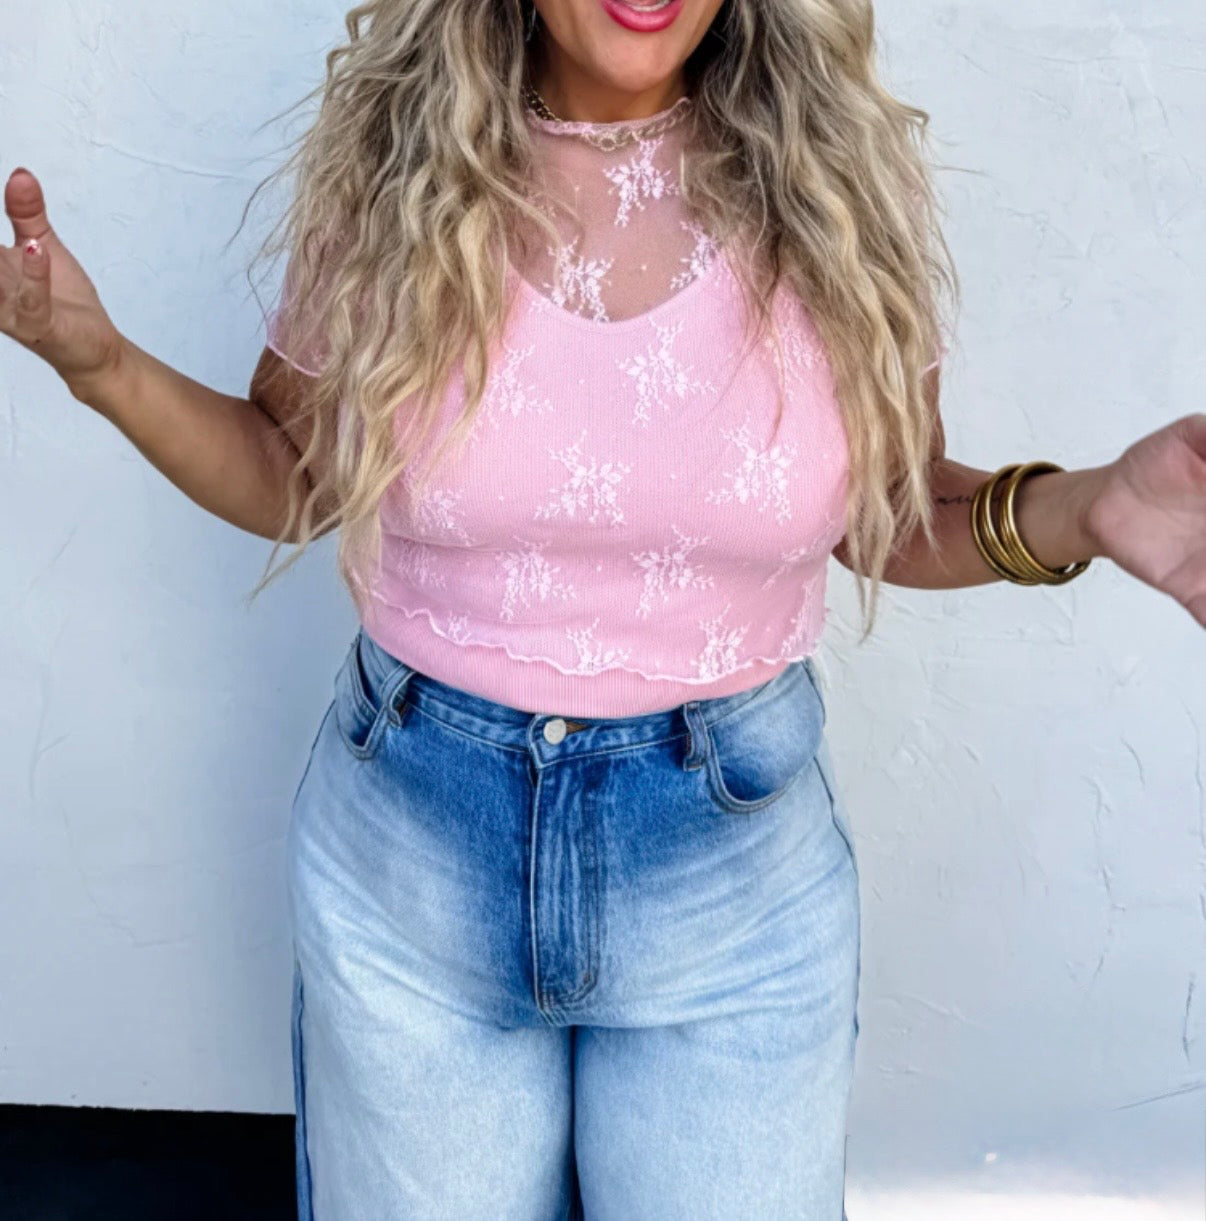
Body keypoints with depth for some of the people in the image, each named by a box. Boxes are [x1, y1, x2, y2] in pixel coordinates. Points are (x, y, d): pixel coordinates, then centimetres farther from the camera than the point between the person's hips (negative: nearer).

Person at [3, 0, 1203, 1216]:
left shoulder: (835, 178, -8)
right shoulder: (382, 171, -6)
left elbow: (889, 511, 2)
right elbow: (292, 479, 5)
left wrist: (1084, 510, -17)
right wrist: (102, 366, -12)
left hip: (737, 855, 0)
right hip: (410, 849, 1)